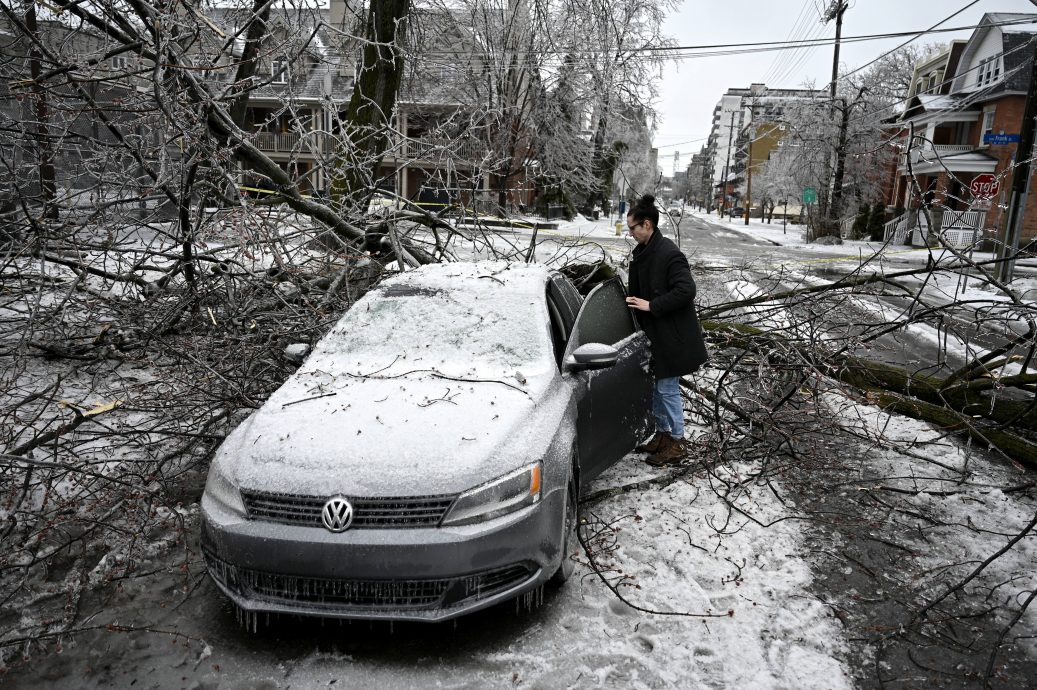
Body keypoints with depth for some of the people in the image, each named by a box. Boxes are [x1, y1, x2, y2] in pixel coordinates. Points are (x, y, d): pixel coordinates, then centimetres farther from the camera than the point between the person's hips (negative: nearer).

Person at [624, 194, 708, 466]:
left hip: (672, 336, -9)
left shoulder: (669, 253, -20)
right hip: (653, 333, 9)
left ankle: (676, 444, 12)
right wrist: (631, 295, 6)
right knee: (656, 387, 17)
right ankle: (662, 434, 32)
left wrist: (651, 305, -24)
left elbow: (686, 290, -26)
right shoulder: (643, 251, 9)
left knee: (667, 388, -1)